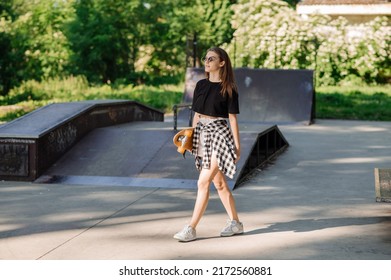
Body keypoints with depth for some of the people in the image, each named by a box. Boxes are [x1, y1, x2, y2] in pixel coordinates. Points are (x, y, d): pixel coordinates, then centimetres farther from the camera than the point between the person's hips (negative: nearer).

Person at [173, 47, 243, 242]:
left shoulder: (229, 88, -6)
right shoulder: (201, 85, 10)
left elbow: (233, 118, -5)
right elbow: (197, 114, 14)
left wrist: (237, 145, -6)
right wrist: (191, 137, 11)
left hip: (219, 134, -7)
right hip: (202, 133, 7)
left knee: (203, 183, -11)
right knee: (219, 183, 12)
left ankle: (191, 229, -7)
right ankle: (235, 223, 23)